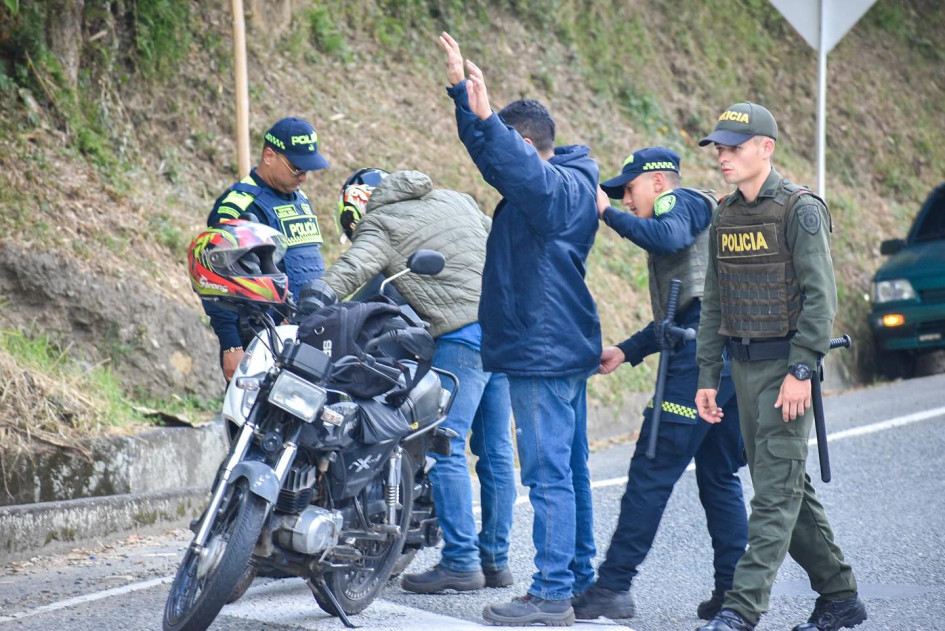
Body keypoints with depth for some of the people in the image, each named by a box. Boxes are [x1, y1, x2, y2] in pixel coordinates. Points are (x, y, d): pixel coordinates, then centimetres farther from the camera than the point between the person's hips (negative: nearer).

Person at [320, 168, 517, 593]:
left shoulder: (378, 225, 1)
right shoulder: (456, 199, 22)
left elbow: (349, 272, -15)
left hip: (463, 335, -8)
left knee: (445, 449, -6)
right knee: (495, 450, 11)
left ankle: (461, 562, -10)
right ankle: (495, 561, 15)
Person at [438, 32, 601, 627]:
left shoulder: (555, 187, -13)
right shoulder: (562, 184, 17)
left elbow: (516, 165, -36)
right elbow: (490, 155, 26)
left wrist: (485, 119, -47)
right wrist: (461, 88, 25)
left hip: (545, 354, -11)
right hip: (564, 350, 11)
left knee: (550, 475, -10)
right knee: (569, 471, 14)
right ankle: (579, 579, 20)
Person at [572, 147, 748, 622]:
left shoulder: (680, 202, 1)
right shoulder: (702, 214, 30)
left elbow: (668, 237, -24)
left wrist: (609, 213, -14)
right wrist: (628, 351, 24)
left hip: (701, 353, -10)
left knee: (652, 471, -8)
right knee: (719, 476, 13)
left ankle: (613, 587, -8)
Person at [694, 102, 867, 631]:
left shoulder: (801, 209, -9)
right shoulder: (724, 218, 12)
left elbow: (820, 295, -14)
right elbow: (714, 304, 16)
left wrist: (801, 370, -20)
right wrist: (708, 377, 11)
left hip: (787, 363, -8)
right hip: (743, 365, 8)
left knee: (777, 487, -9)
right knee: (788, 487, 11)